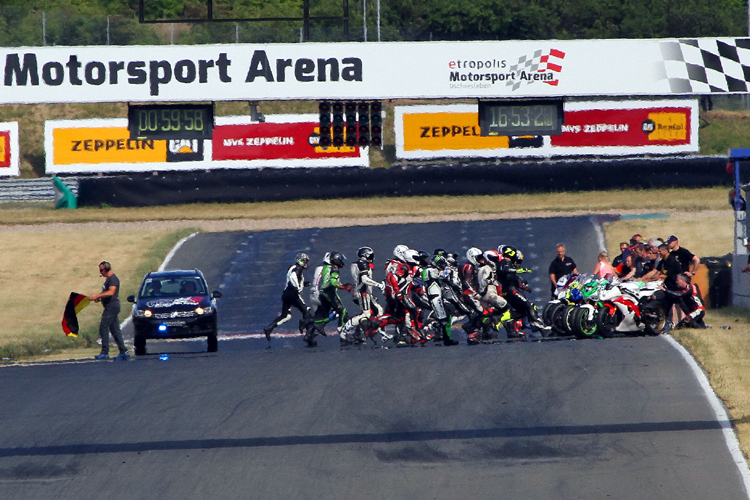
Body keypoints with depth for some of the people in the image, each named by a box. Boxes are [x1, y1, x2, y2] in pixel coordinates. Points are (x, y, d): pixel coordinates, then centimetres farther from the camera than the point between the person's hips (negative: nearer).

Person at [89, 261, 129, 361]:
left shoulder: (113, 278, -12)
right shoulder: (108, 279, 21)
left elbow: (111, 292, -24)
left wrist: (97, 296, -23)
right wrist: (99, 298, 13)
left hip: (112, 306, -11)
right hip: (110, 307, 11)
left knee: (103, 328, -11)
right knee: (115, 330, 9)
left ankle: (105, 353, -13)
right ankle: (123, 351, 8)